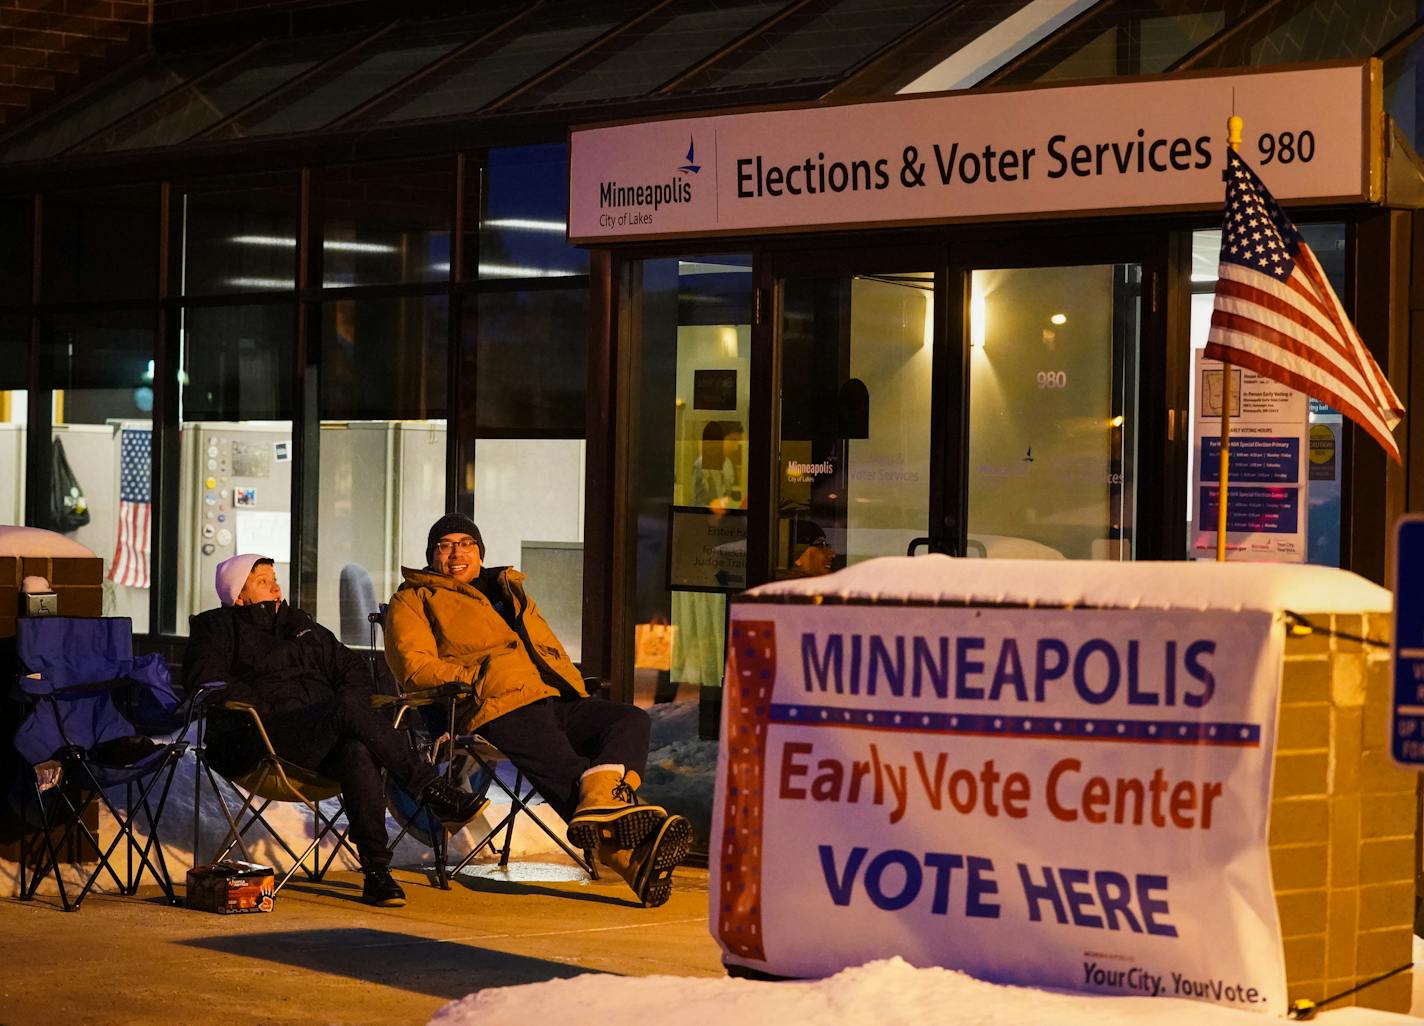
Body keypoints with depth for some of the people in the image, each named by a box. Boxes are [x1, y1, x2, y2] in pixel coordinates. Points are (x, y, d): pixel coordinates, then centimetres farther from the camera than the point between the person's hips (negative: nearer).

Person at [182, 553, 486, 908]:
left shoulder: (300, 625, 30)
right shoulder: (219, 629, 12)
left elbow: (353, 667, 31)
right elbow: (202, 680, -5)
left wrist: (353, 711, 8)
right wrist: (265, 709, -14)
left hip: (319, 742, 5)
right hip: (254, 743, -5)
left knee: (358, 752, -33)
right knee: (348, 708, -31)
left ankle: (376, 870, -38)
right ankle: (435, 792, -28)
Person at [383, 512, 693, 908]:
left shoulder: (508, 590, 35)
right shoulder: (414, 600, 18)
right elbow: (414, 666, 2)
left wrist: (576, 692, 15)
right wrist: (474, 677, -11)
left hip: (555, 699, 7)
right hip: (501, 710, -7)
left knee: (632, 719, -21)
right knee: (569, 773, -31)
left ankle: (601, 802, -48)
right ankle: (633, 857, -53)